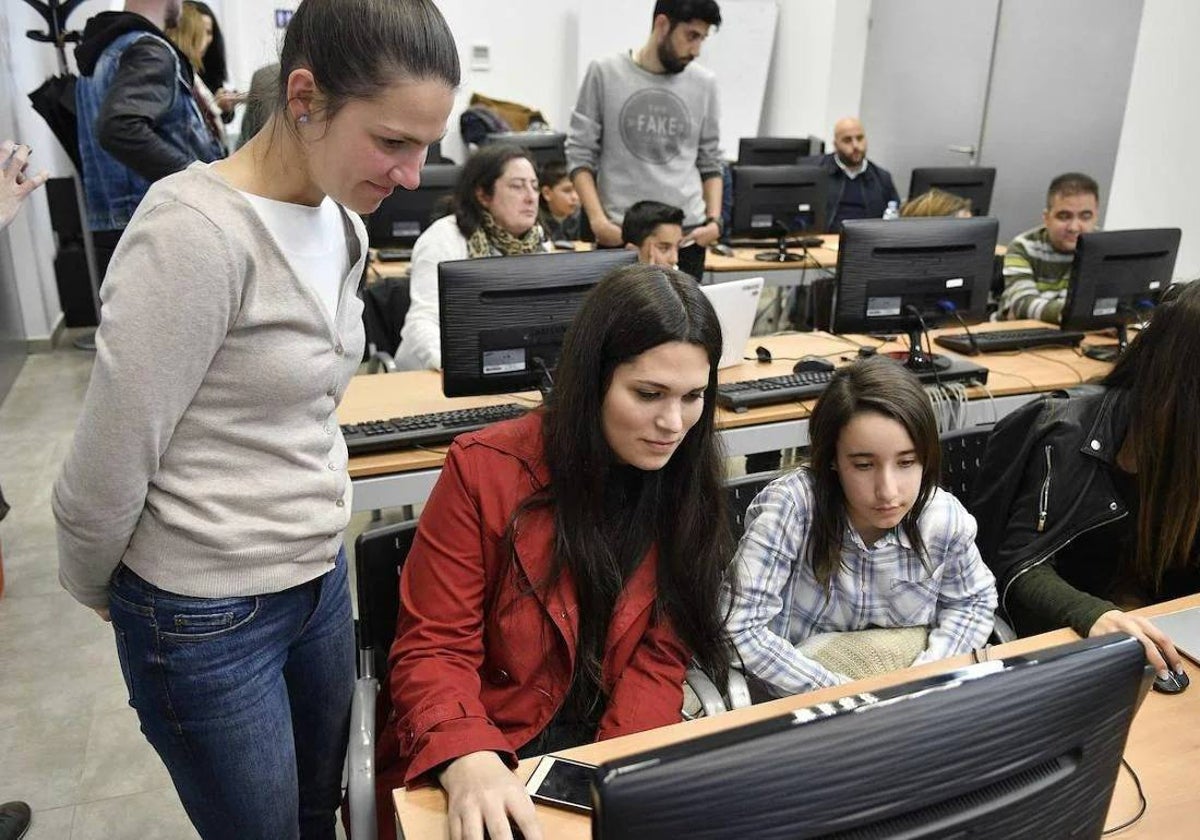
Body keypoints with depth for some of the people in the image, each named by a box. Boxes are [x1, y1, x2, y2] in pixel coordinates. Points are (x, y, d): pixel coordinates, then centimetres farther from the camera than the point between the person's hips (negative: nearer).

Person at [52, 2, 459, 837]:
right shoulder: (196, 233, -26)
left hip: (321, 578, 7)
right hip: (207, 616, -7)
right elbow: (107, 469, -18)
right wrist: (93, 591, -1)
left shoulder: (342, 221, 0)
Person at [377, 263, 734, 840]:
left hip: (619, 746, 3)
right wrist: (469, 763, -29)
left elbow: (659, 656, -2)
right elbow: (433, 650, -11)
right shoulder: (486, 469, -13)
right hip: (492, 747, -2)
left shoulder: (688, 483, -3)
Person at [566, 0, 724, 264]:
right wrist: (598, 220, -9)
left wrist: (714, 220, 1)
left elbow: (710, 163, 15)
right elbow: (580, 156, 2)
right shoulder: (605, 74, 1)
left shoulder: (704, 84, 7)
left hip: (688, 232, 2)